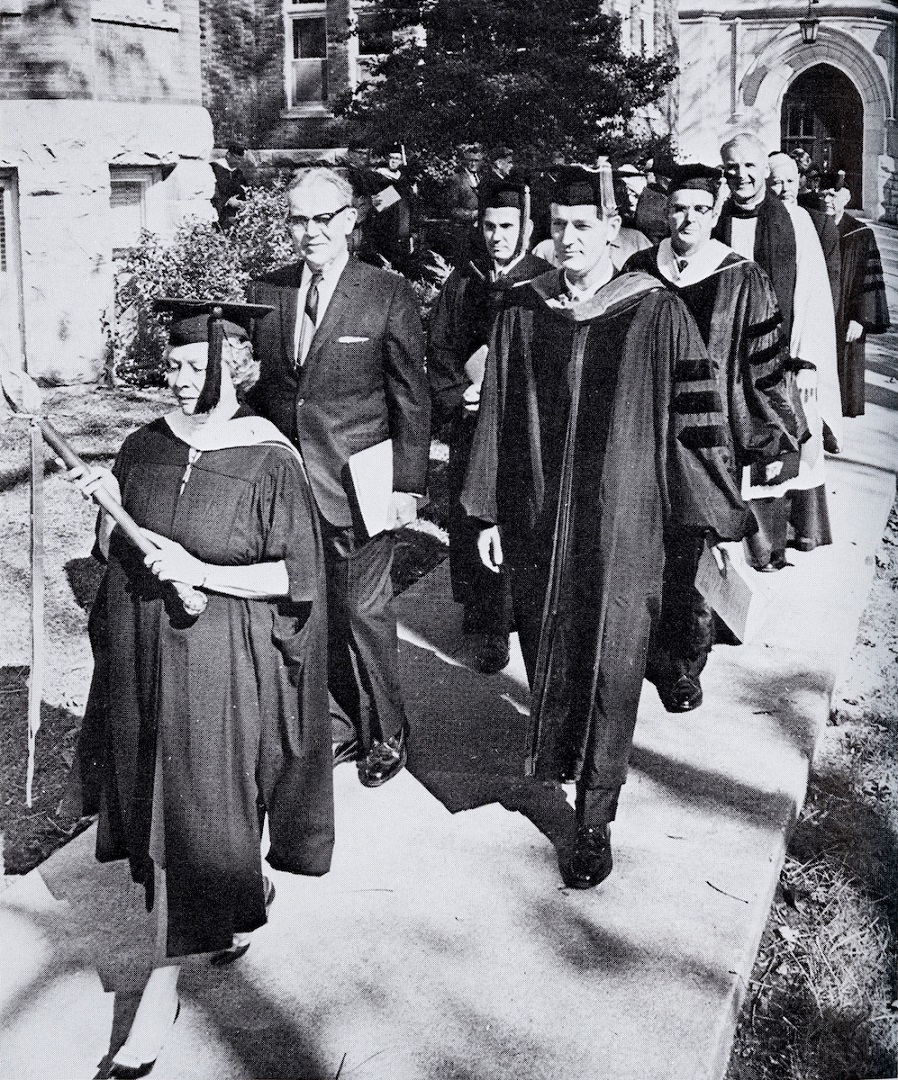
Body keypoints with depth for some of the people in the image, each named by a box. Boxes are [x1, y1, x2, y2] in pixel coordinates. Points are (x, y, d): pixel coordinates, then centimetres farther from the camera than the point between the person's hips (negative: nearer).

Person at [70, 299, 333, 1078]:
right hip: (145, 655, 6)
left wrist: (203, 573, -21)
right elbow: (114, 555, 11)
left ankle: (163, 985, 12)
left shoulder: (270, 463, -12)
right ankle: (247, 893, 43)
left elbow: (296, 576, -12)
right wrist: (109, 508, -9)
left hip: (221, 667, -5)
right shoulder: (144, 449, 2)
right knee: (161, 804, 16)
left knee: (192, 816, -2)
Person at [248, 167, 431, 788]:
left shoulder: (390, 295, -6)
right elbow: (257, 386, 12)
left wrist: (408, 485, -8)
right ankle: (342, 726, 29)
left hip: (358, 488, -4)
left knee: (364, 613, 5)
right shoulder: (267, 293, 6)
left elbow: (412, 400, -5)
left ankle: (387, 734, 24)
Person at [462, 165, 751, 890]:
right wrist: (489, 513, 7)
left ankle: (595, 821, 13)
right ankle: (553, 758, 41)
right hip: (536, 521, 3)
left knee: (608, 668, 1)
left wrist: (717, 518, -3)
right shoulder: (523, 313, 3)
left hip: (622, 523, -3)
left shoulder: (657, 315, -7)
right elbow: (497, 417, 7)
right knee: (546, 654, 14)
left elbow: (696, 419, -4)